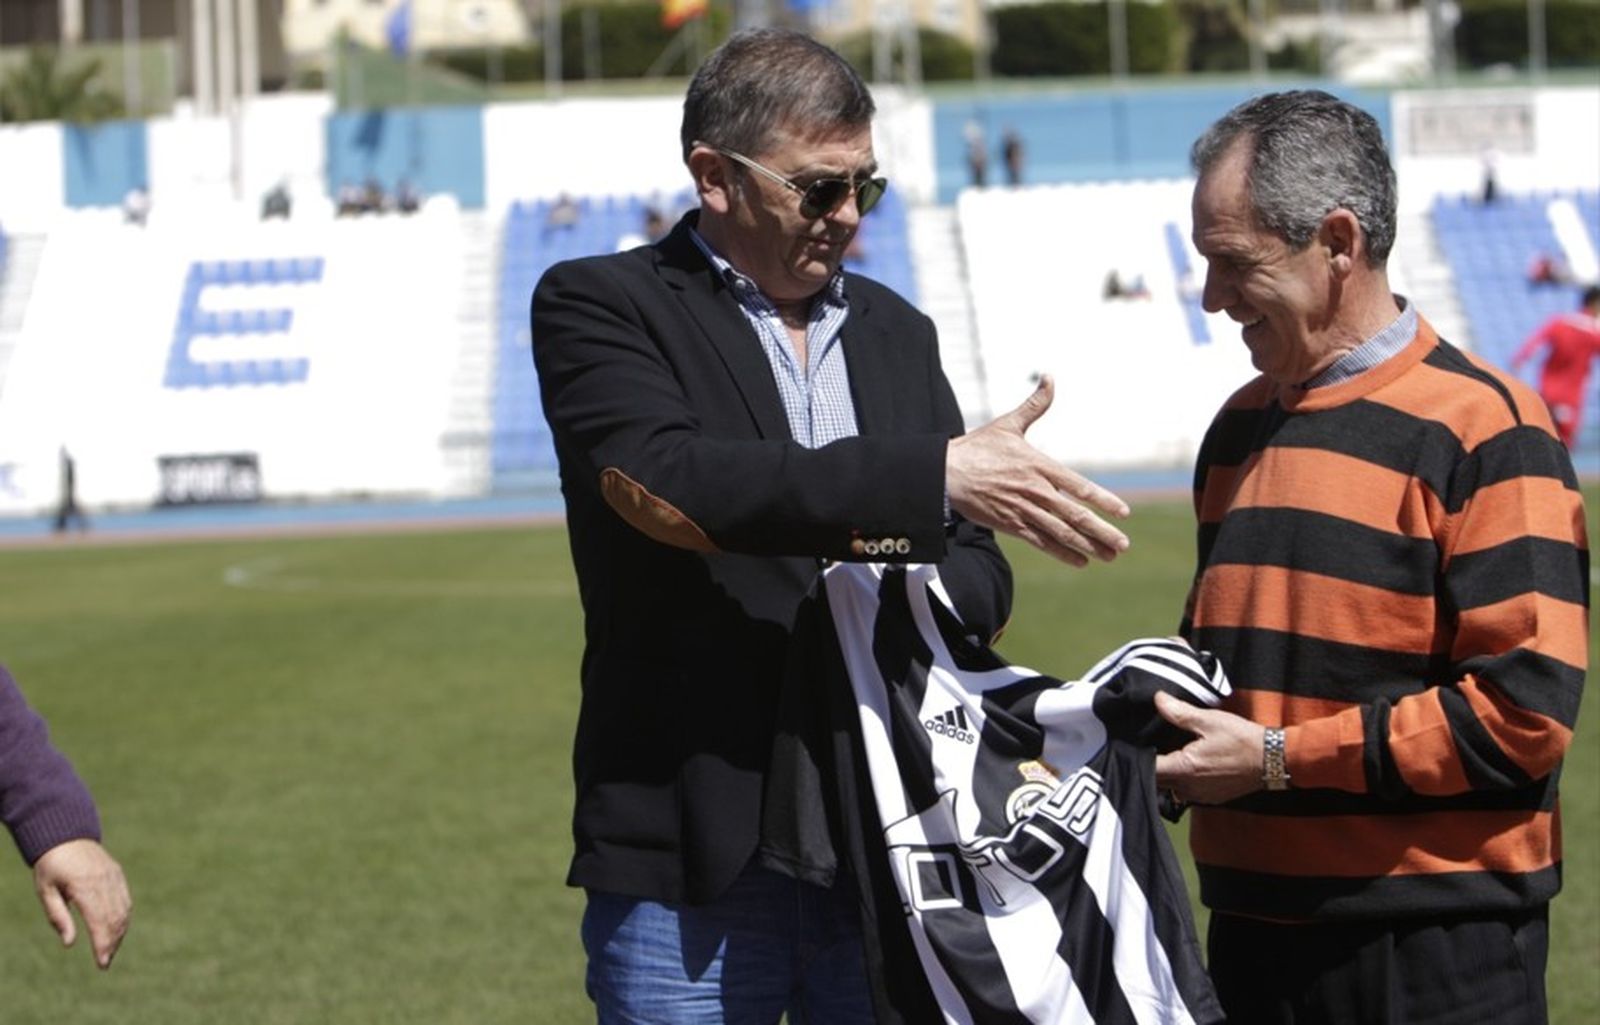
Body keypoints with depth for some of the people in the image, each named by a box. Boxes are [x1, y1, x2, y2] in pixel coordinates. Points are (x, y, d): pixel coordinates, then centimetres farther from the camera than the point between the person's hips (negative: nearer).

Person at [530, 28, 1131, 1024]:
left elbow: (982, 580, 17)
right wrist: (935, 474, -23)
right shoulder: (597, 306, -1)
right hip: (695, 867, -4)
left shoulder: (897, 331, 16)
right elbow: (665, 484, -20)